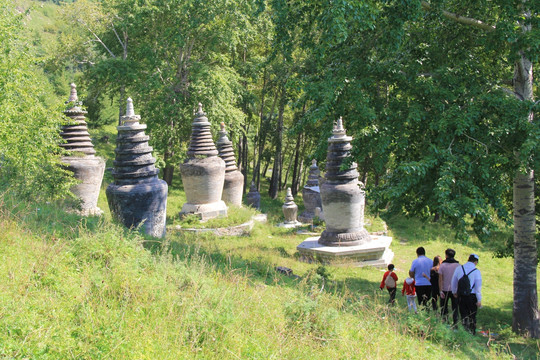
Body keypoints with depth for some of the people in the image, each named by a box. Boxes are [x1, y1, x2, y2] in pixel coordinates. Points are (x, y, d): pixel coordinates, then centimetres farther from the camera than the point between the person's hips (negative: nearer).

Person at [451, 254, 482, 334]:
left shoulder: (459, 268, 2)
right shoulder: (476, 271, -8)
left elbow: (454, 282, 11)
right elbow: (478, 287, -8)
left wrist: (454, 292, 28)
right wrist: (479, 300, -3)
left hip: (461, 295, 3)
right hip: (472, 296, -2)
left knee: (463, 315, 10)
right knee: (472, 316, 10)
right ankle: (472, 332, 14)